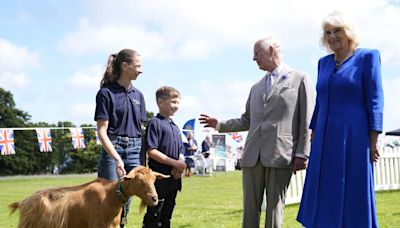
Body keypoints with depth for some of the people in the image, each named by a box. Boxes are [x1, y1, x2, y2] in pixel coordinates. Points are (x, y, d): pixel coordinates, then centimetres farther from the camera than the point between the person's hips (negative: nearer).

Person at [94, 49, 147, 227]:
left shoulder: (138, 95, 13)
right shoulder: (106, 92, -5)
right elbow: (102, 132, -10)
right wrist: (117, 159, -21)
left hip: (135, 151, 5)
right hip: (113, 150, -5)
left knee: (127, 200, 7)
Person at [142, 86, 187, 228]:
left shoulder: (175, 127, 16)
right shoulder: (155, 123, -8)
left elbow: (181, 152, 17)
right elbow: (151, 151, -16)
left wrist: (180, 165, -5)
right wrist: (174, 163, -18)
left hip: (174, 178, 8)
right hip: (159, 177, -8)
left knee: (166, 216, 14)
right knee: (153, 216, -5)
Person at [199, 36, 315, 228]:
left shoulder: (300, 80, 4)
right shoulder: (256, 88, 23)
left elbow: (307, 122, -2)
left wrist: (302, 154, -9)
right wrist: (220, 125, 14)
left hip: (280, 155, -5)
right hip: (253, 155, 5)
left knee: (274, 209, -3)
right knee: (250, 210, 3)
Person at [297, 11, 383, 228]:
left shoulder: (367, 57, -2)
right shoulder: (324, 62, 15)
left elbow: (375, 100, -6)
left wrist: (373, 142, -12)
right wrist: (314, 136, 13)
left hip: (354, 138, -6)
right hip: (326, 139, 6)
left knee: (354, 195, -2)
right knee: (326, 197, 5)